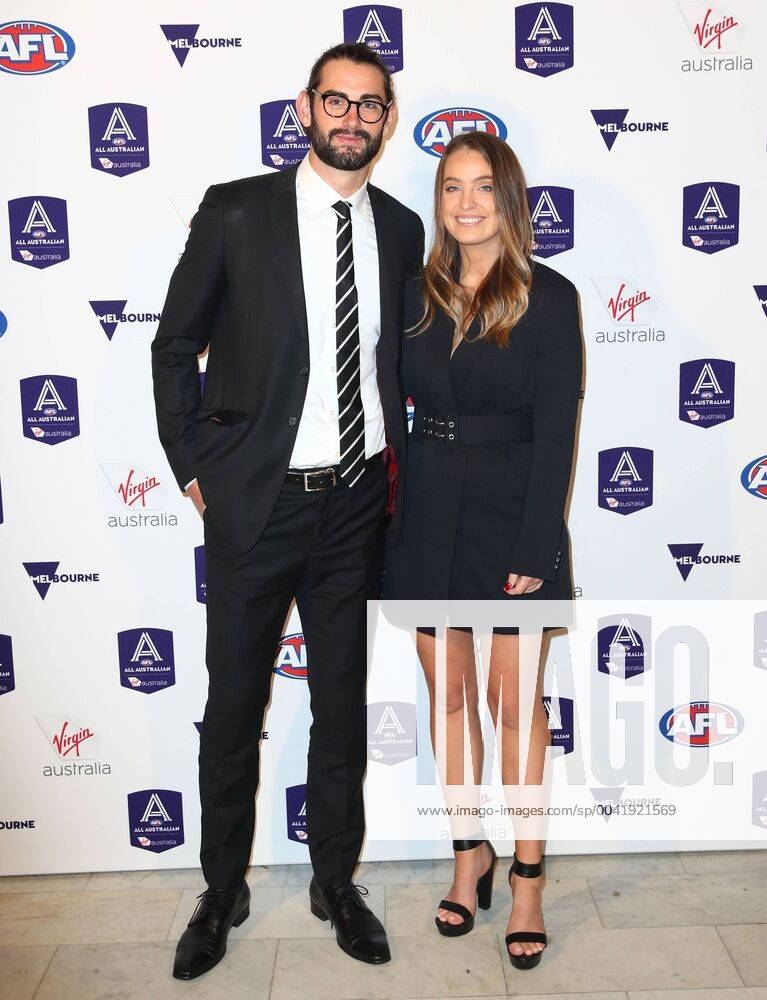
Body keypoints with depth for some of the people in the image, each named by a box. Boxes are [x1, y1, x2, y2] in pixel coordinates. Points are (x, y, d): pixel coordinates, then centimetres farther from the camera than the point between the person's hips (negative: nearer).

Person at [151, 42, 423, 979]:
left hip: (357, 503, 3)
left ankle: (335, 881, 34)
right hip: (256, 502, -2)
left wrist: (396, 455, 9)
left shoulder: (402, 230, 6)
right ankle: (223, 892, 31)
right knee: (233, 704, 10)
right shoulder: (234, 212, -4)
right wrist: (194, 470, -2)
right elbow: (174, 347, 1)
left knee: (343, 700, 14)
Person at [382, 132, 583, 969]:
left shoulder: (548, 296, -5)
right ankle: (471, 855, 30)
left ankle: (527, 880, 20)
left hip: (510, 519, -4)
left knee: (513, 702, 4)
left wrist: (536, 547, -14)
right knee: (448, 693, 12)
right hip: (428, 516, 4)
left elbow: (556, 431, -9)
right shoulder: (418, 293, 7)